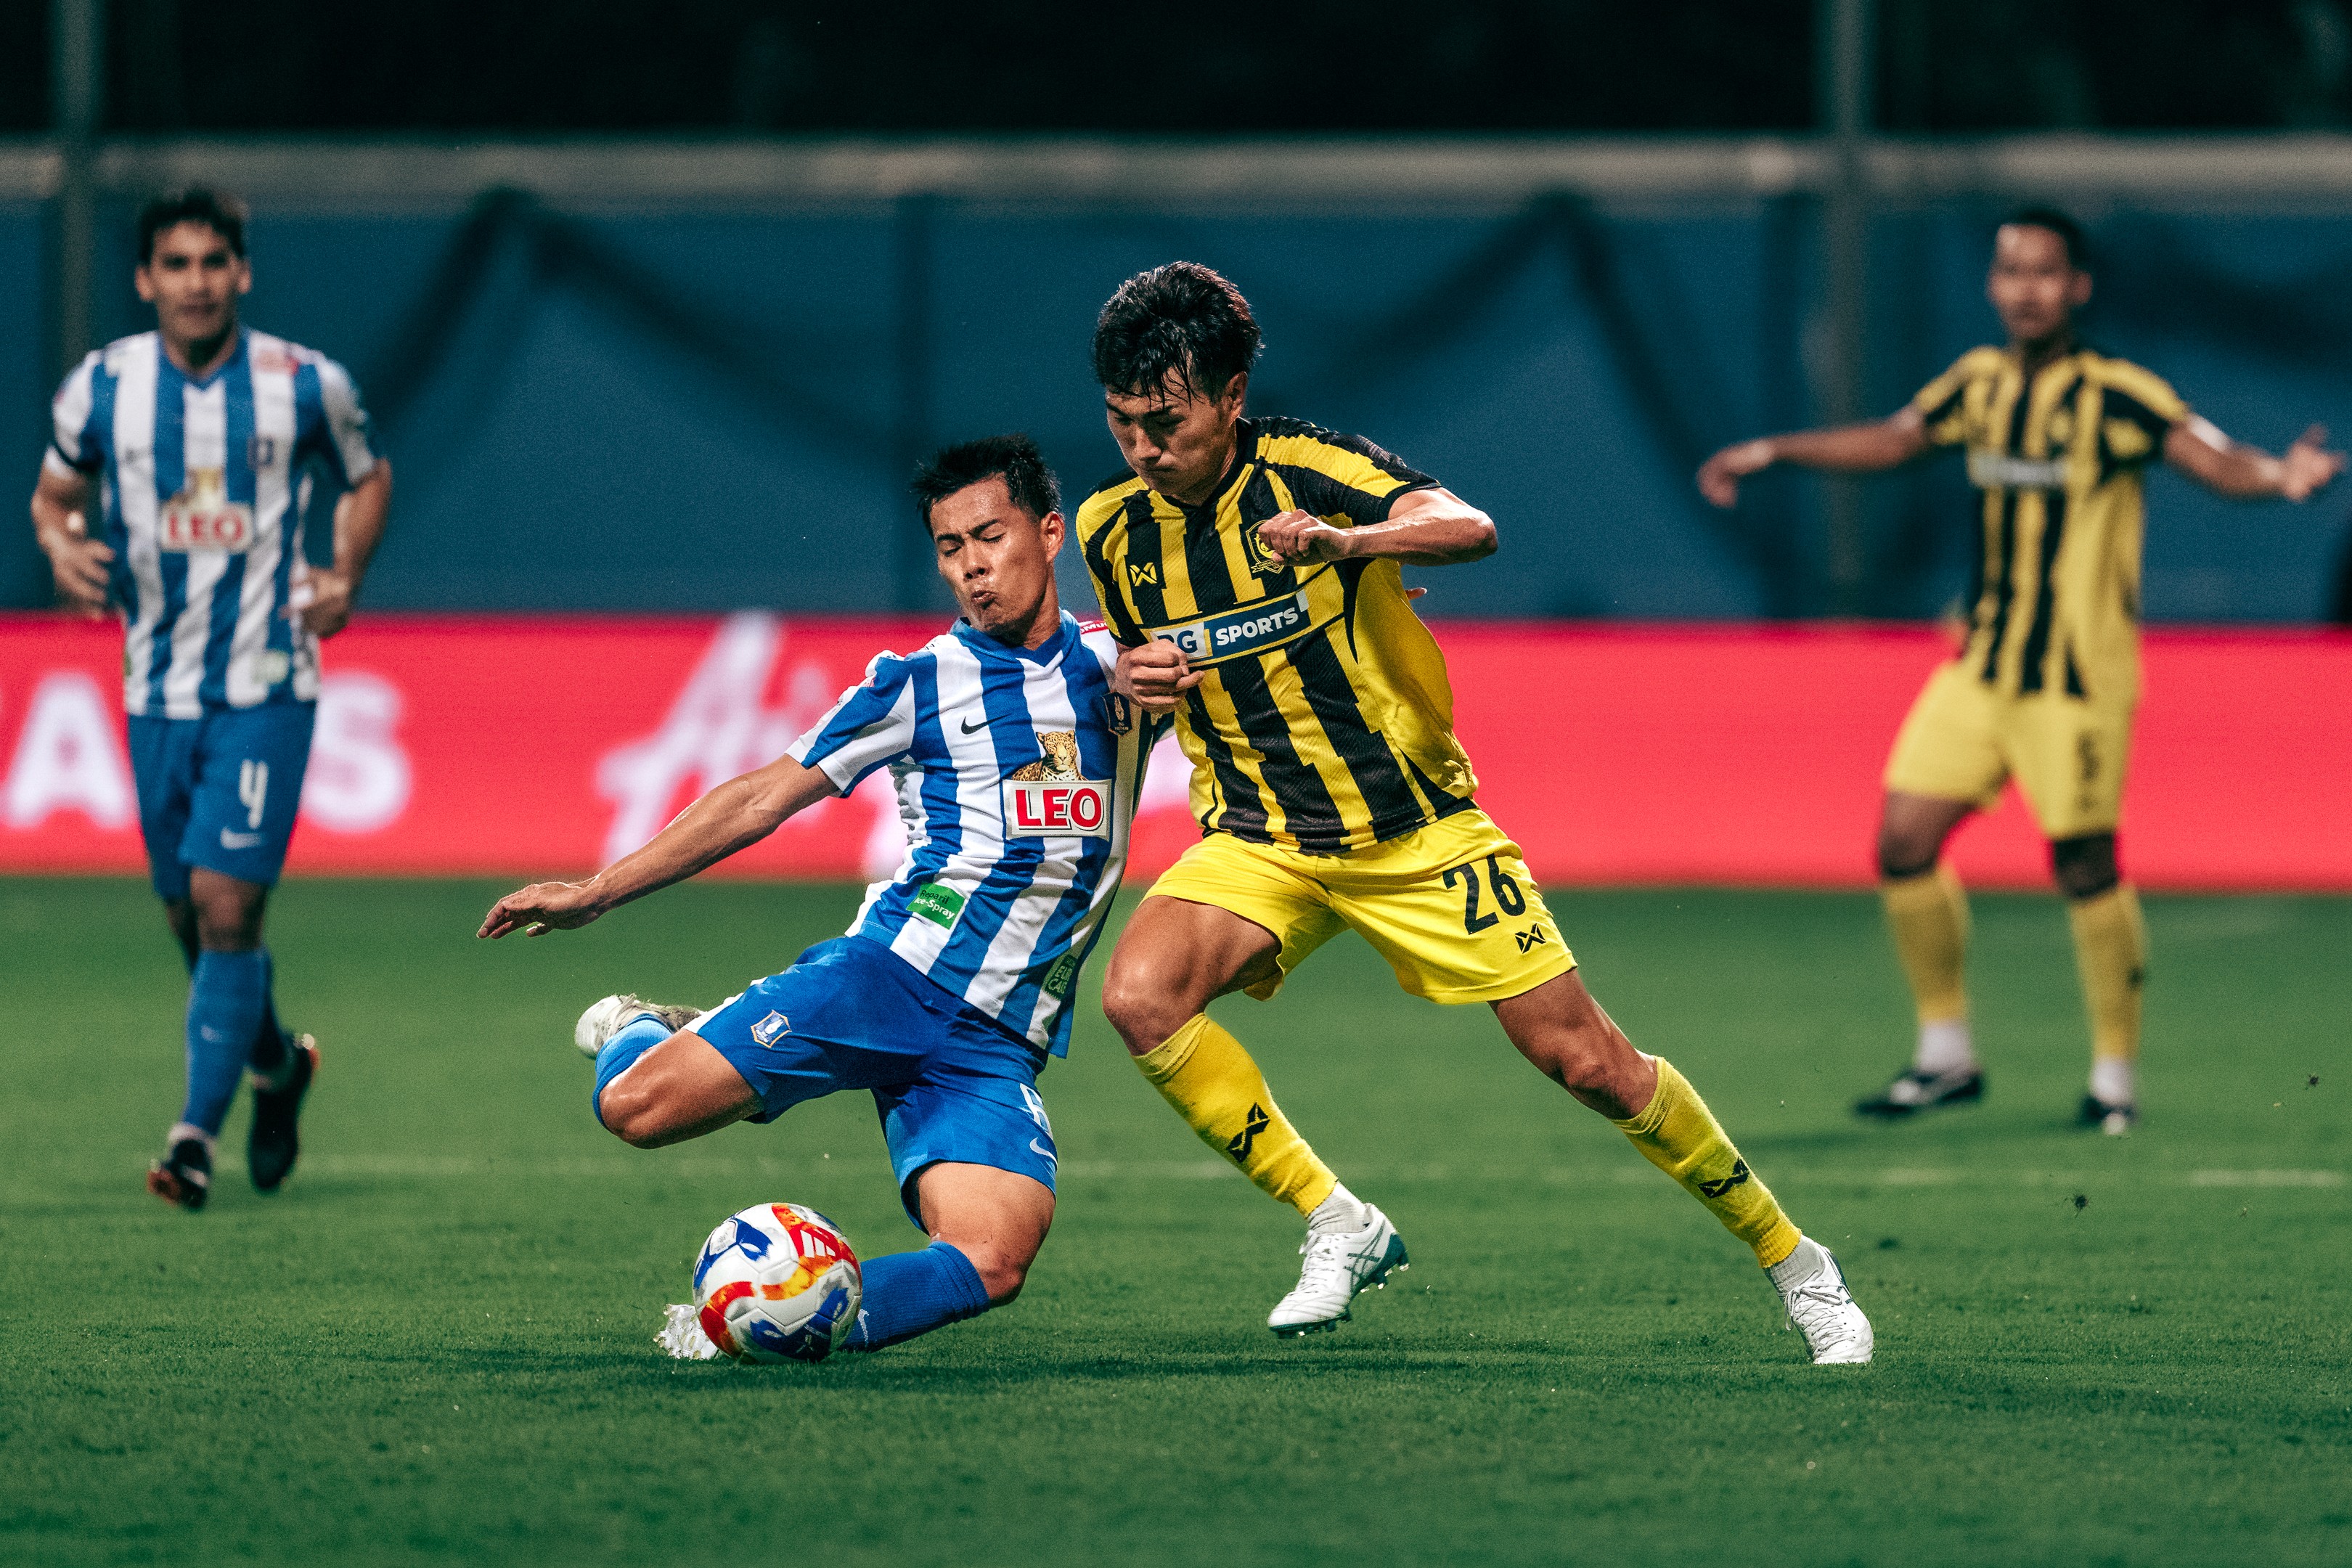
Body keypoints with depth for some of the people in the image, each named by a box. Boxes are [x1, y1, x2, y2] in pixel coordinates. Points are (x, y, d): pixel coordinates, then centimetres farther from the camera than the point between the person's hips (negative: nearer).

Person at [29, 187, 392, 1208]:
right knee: (188, 915, 9)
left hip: (265, 686, -3)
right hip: (157, 688, 3)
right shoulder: (101, 388, 0)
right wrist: (63, 548, -7)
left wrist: (346, 577, -2)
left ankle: (199, 1129, -7)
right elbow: (54, 493, 15)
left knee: (226, 904, -14)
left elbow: (367, 479, 13)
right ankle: (276, 1064, 37)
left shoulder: (306, 387, -4)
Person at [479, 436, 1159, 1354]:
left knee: (994, 1262, -26)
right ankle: (644, 1036, 17)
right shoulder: (920, 683, 8)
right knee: (637, 1108, -19)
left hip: (996, 1044, 1)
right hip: (891, 970, -1)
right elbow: (765, 798, 11)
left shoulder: (1118, 668, 14)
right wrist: (594, 892, 8)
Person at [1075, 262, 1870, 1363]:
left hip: (1416, 829, -3)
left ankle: (1794, 1264, 15)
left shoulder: (1309, 469, -17)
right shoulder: (1111, 528, -3)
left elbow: (1469, 528, -35)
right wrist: (1132, 677, -8)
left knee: (1583, 1059, -4)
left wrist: (1342, 540, -54)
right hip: (1259, 845, 4)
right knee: (1139, 995, -25)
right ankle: (1338, 1228, -12)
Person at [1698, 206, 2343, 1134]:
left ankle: (2116, 1075, 11)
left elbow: (2214, 460, -24)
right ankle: (1947, 1056, 15)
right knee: (1905, 844, 0)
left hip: (2080, 675, -6)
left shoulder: (2117, 397, -12)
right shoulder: (1980, 383, 6)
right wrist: (1775, 453, 22)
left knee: (2084, 868, -5)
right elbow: (1893, 441, 22)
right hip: (1982, 665, 6)